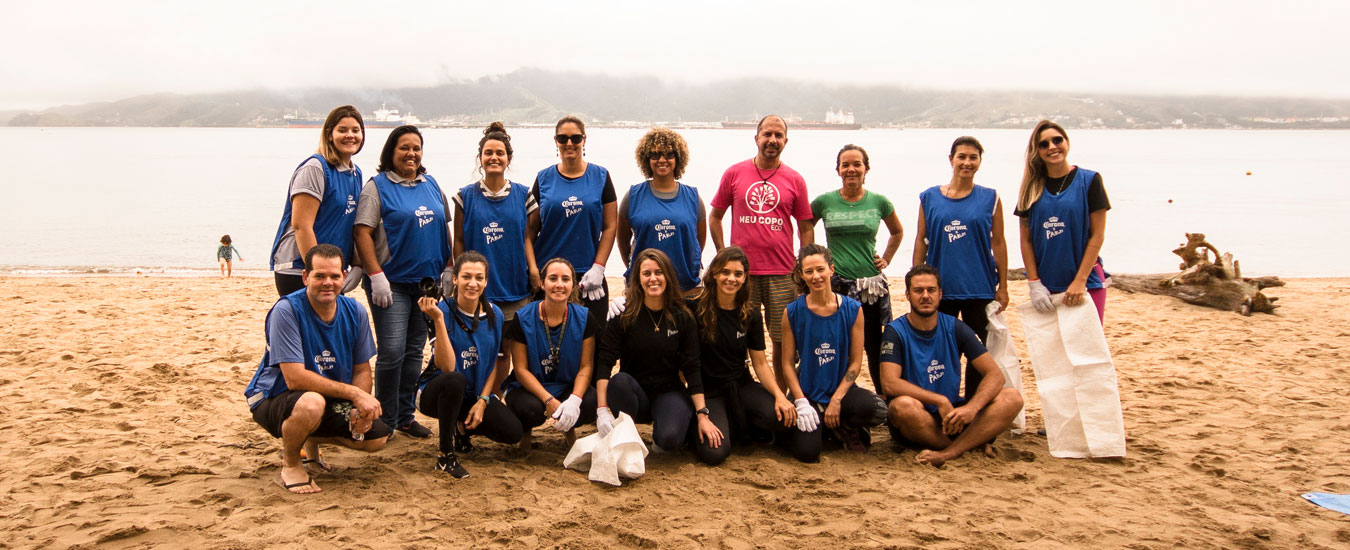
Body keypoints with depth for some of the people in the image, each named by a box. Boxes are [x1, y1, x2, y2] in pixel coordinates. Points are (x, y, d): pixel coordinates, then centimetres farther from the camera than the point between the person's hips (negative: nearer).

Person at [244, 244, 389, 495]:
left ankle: (311, 441, 20)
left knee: (378, 437, -8)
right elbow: (295, 378, -28)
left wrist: (360, 409, -19)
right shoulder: (287, 310, -22)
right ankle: (290, 465, -7)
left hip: (330, 401, 6)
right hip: (275, 398, -6)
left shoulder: (354, 312, -5)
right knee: (312, 403, -39)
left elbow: (362, 370, 1)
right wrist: (354, 393, -32)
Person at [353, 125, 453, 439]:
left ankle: (405, 416, 19)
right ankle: (385, 420, 2)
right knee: (392, 351, -10)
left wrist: (448, 267, 9)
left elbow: (445, 228, 18)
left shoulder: (431, 185, 13)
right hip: (392, 282, -5)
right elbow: (363, 233, -10)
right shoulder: (378, 186, -3)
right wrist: (376, 276, -17)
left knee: (414, 351, 10)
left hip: (428, 282, 5)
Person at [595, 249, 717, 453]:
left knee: (669, 438, -32)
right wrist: (603, 410, -25)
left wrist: (702, 415, -10)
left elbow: (692, 369, -2)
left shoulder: (683, 318, -2)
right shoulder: (624, 315, -7)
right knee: (619, 381, -35)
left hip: (669, 392, 0)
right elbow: (605, 362, -12)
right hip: (633, 394, 0)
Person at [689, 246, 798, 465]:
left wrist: (779, 395, -12)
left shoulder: (751, 317, 4)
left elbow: (760, 363, 5)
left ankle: (738, 428, 5)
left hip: (741, 385, 4)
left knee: (783, 418, -25)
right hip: (708, 391, -3)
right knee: (714, 452, -27)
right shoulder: (695, 309, -9)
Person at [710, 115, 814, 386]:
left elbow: (806, 228, 10)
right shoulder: (734, 173, 5)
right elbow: (715, 216, 12)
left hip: (782, 274, 0)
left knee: (784, 341, 3)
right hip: (741, 272, 0)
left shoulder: (795, 180, 6)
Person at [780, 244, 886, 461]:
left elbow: (855, 363, -2)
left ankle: (845, 429, 5)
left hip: (841, 388, 1)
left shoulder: (853, 310, -3)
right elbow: (788, 363, -3)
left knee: (877, 410, -30)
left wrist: (836, 399, -12)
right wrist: (801, 402, -14)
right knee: (807, 452, -21)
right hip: (808, 392, -1)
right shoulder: (793, 312, -4)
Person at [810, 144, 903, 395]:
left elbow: (897, 232, 22)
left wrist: (886, 259, 12)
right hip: (836, 285, 0)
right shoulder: (824, 202, 1)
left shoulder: (879, 202, 4)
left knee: (874, 346, 4)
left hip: (872, 285, 1)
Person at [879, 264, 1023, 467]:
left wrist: (972, 407, -23)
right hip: (915, 423, -4)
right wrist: (940, 401, -25)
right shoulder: (895, 331, -6)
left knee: (1012, 398, -17)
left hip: (951, 416, 4)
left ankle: (948, 453, -31)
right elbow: (890, 383, -20)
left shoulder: (955, 328, 3)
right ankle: (971, 444, -15)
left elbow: (994, 374, -3)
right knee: (902, 405, -38)